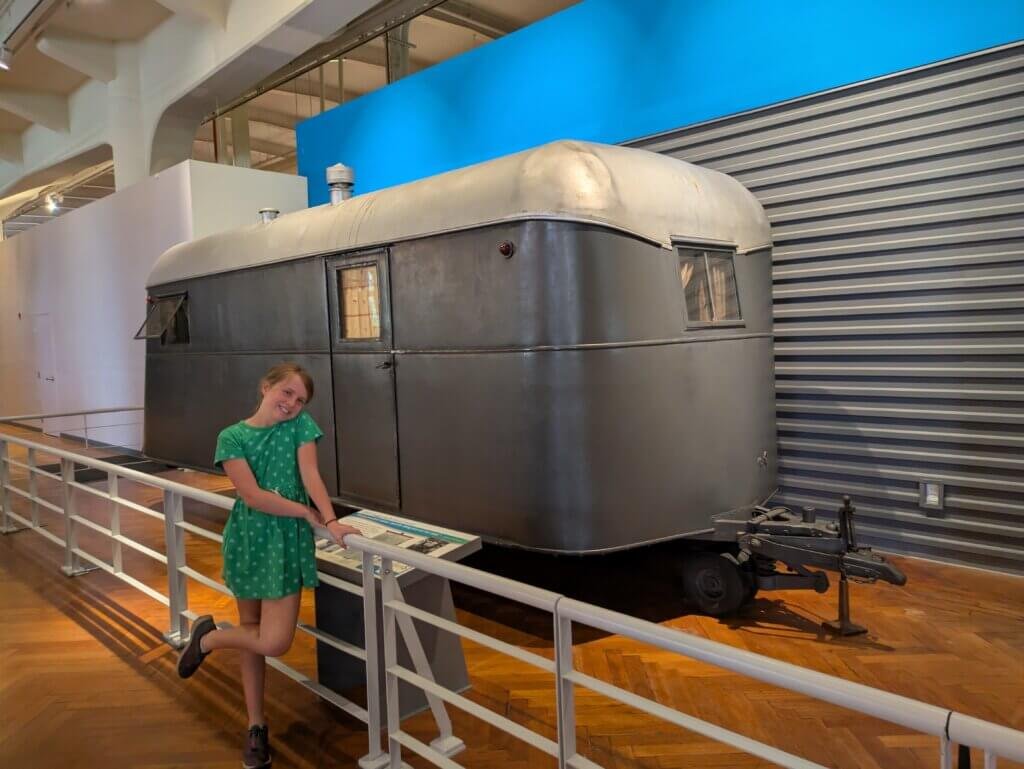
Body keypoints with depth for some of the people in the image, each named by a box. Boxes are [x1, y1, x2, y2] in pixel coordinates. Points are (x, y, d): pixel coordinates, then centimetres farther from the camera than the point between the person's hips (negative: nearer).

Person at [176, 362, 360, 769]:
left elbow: (310, 476, -11)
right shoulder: (232, 437, -6)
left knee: (274, 642, -4)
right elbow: (252, 496, -14)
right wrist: (308, 512, -17)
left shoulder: (301, 425, -1)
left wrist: (331, 521, -25)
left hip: (288, 541, 1)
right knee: (252, 633, 10)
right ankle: (256, 726, 30)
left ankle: (209, 639, 25)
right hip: (248, 539, 0)